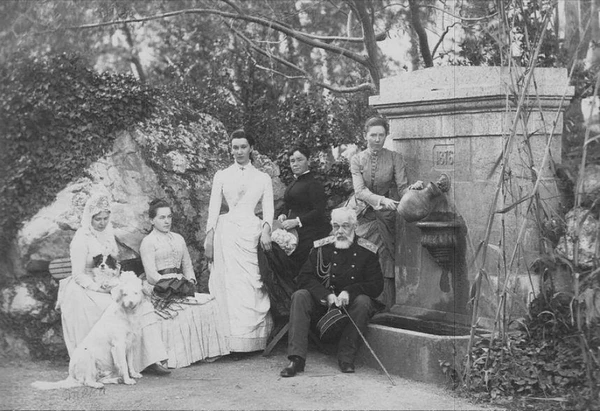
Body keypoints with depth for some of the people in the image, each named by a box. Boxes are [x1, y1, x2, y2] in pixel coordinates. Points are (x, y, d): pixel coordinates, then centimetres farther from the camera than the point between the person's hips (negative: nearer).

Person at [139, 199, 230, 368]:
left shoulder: (178, 239, 22)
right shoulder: (148, 242, 1)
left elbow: (188, 266, 22)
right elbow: (151, 276, -8)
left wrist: (190, 282, 0)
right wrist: (174, 284, -15)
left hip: (181, 286, 6)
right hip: (160, 291, -6)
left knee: (209, 303, -18)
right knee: (183, 311, -31)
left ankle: (207, 350, -16)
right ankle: (179, 356, -25)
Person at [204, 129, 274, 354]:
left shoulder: (263, 178, 14)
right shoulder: (221, 176, 12)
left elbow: (268, 209, 7)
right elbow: (213, 209, 7)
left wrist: (266, 230, -11)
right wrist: (209, 239, -2)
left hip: (253, 234, 1)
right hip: (227, 233, -1)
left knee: (254, 287, -5)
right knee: (230, 285, -7)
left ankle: (256, 341, -3)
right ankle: (234, 344, -8)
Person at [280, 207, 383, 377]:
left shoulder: (367, 251, -2)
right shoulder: (321, 248, 1)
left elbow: (376, 286, -6)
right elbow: (304, 278, -4)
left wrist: (349, 292, -22)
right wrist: (327, 295, -21)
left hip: (350, 302, -1)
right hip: (323, 302, 2)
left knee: (363, 301, -33)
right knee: (300, 296, -25)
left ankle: (346, 358, -23)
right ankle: (297, 358, -31)